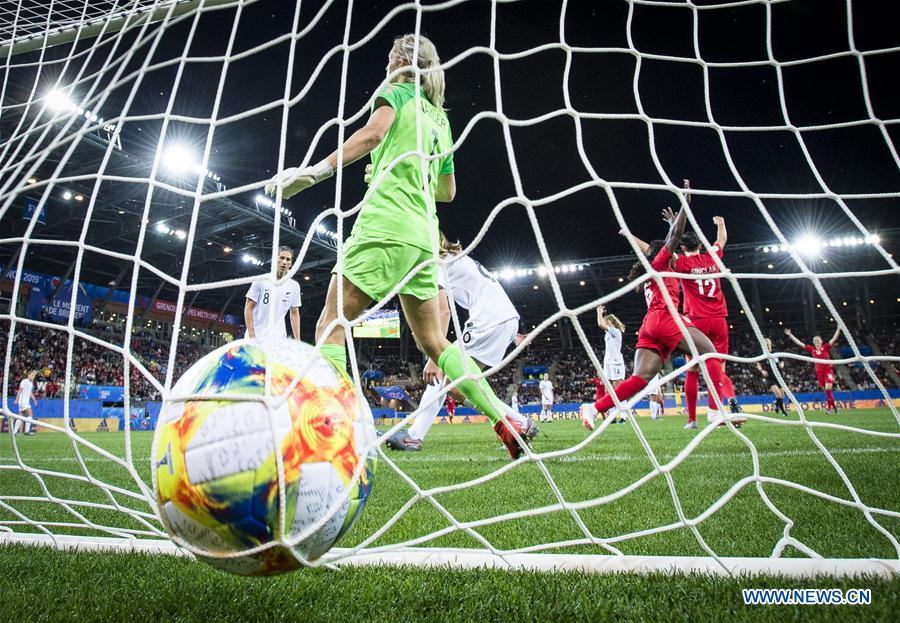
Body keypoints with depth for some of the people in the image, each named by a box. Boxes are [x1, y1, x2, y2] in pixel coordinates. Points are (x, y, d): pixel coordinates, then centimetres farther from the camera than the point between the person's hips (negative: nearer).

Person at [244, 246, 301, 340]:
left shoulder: (294, 286, 6)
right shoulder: (261, 280, -3)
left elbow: (294, 313, 11)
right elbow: (248, 308, -2)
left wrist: (297, 340, 4)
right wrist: (251, 335, -12)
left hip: (279, 339, 3)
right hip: (256, 337, -3)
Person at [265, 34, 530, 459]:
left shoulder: (396, 92, 7)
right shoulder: (440, 118, 25)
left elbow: (373, 133, -15)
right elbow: (448, 191, 28)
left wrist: (317, 171, -22)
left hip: (384, 226, -7)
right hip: (422, 236, 7)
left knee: (331, 326, -5)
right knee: (433, 342, 12)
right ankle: (506, 423, 10)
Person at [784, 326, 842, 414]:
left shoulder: (826, 347, 2)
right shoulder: (811, 349, 7)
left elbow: (834, 339, -5)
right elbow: (799, 343, 8)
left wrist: (838, 329, -16)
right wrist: (790, 335, 6)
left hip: (828, 370, -3)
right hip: (819, 371, 3)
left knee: (828, 389, -13)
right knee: (827, 390, 7)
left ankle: (829, 407, -6)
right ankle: (834, 406, 21)